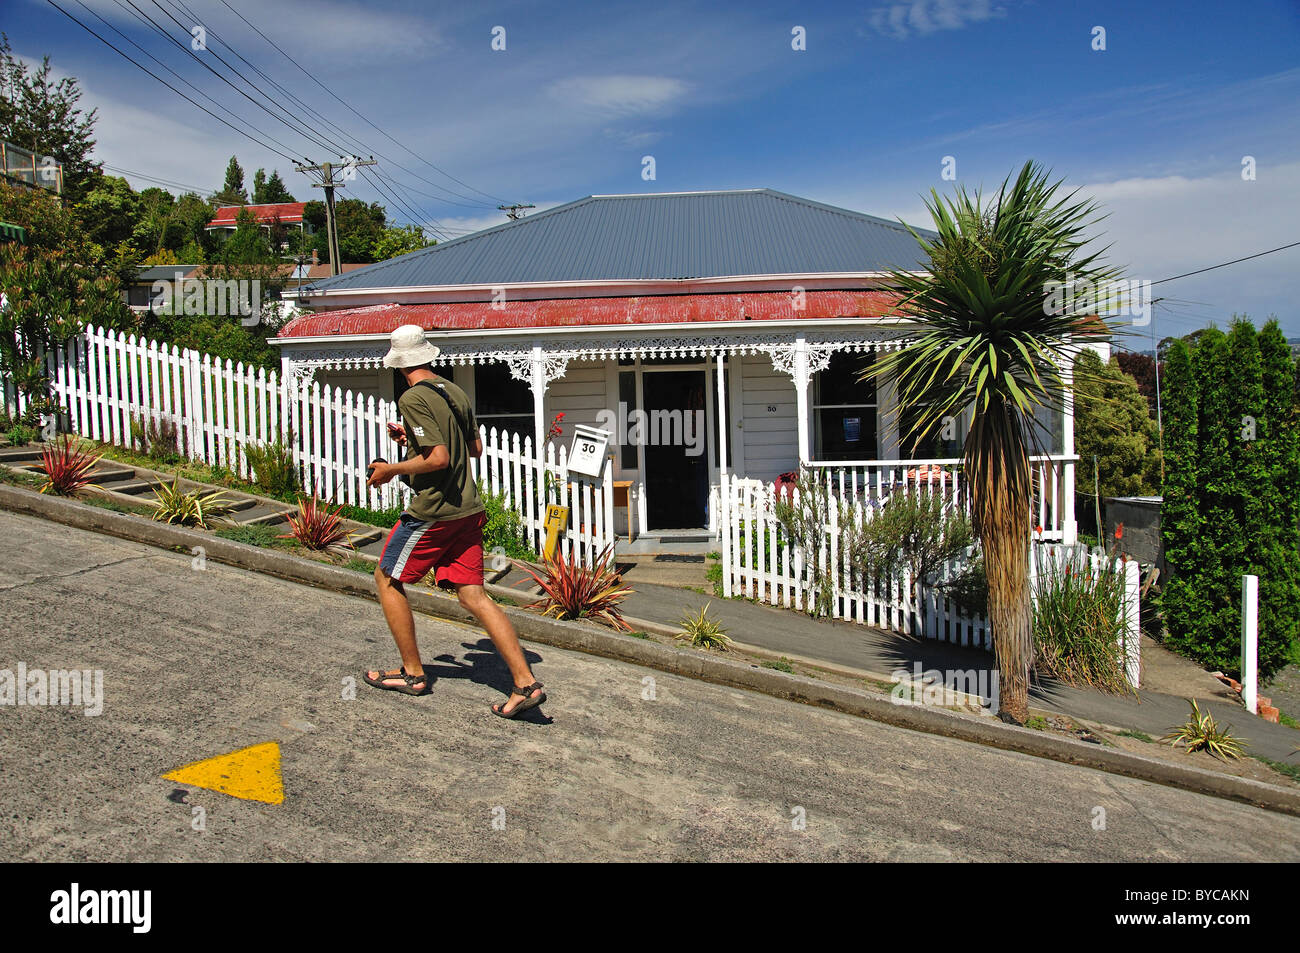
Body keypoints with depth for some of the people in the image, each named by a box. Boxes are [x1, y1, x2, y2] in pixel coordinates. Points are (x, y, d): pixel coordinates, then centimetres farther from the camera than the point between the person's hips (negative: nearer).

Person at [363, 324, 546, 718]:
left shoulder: (413, 399, -14)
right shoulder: (456, 393, 12)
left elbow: (437, 459, -22)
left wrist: (391, 471, -7)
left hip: (432, 511, -7)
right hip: (467, 509, 8)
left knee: (387, 579, 13)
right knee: (474, 595, 5)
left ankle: (413, 672, 19)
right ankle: (525, 682, -4)